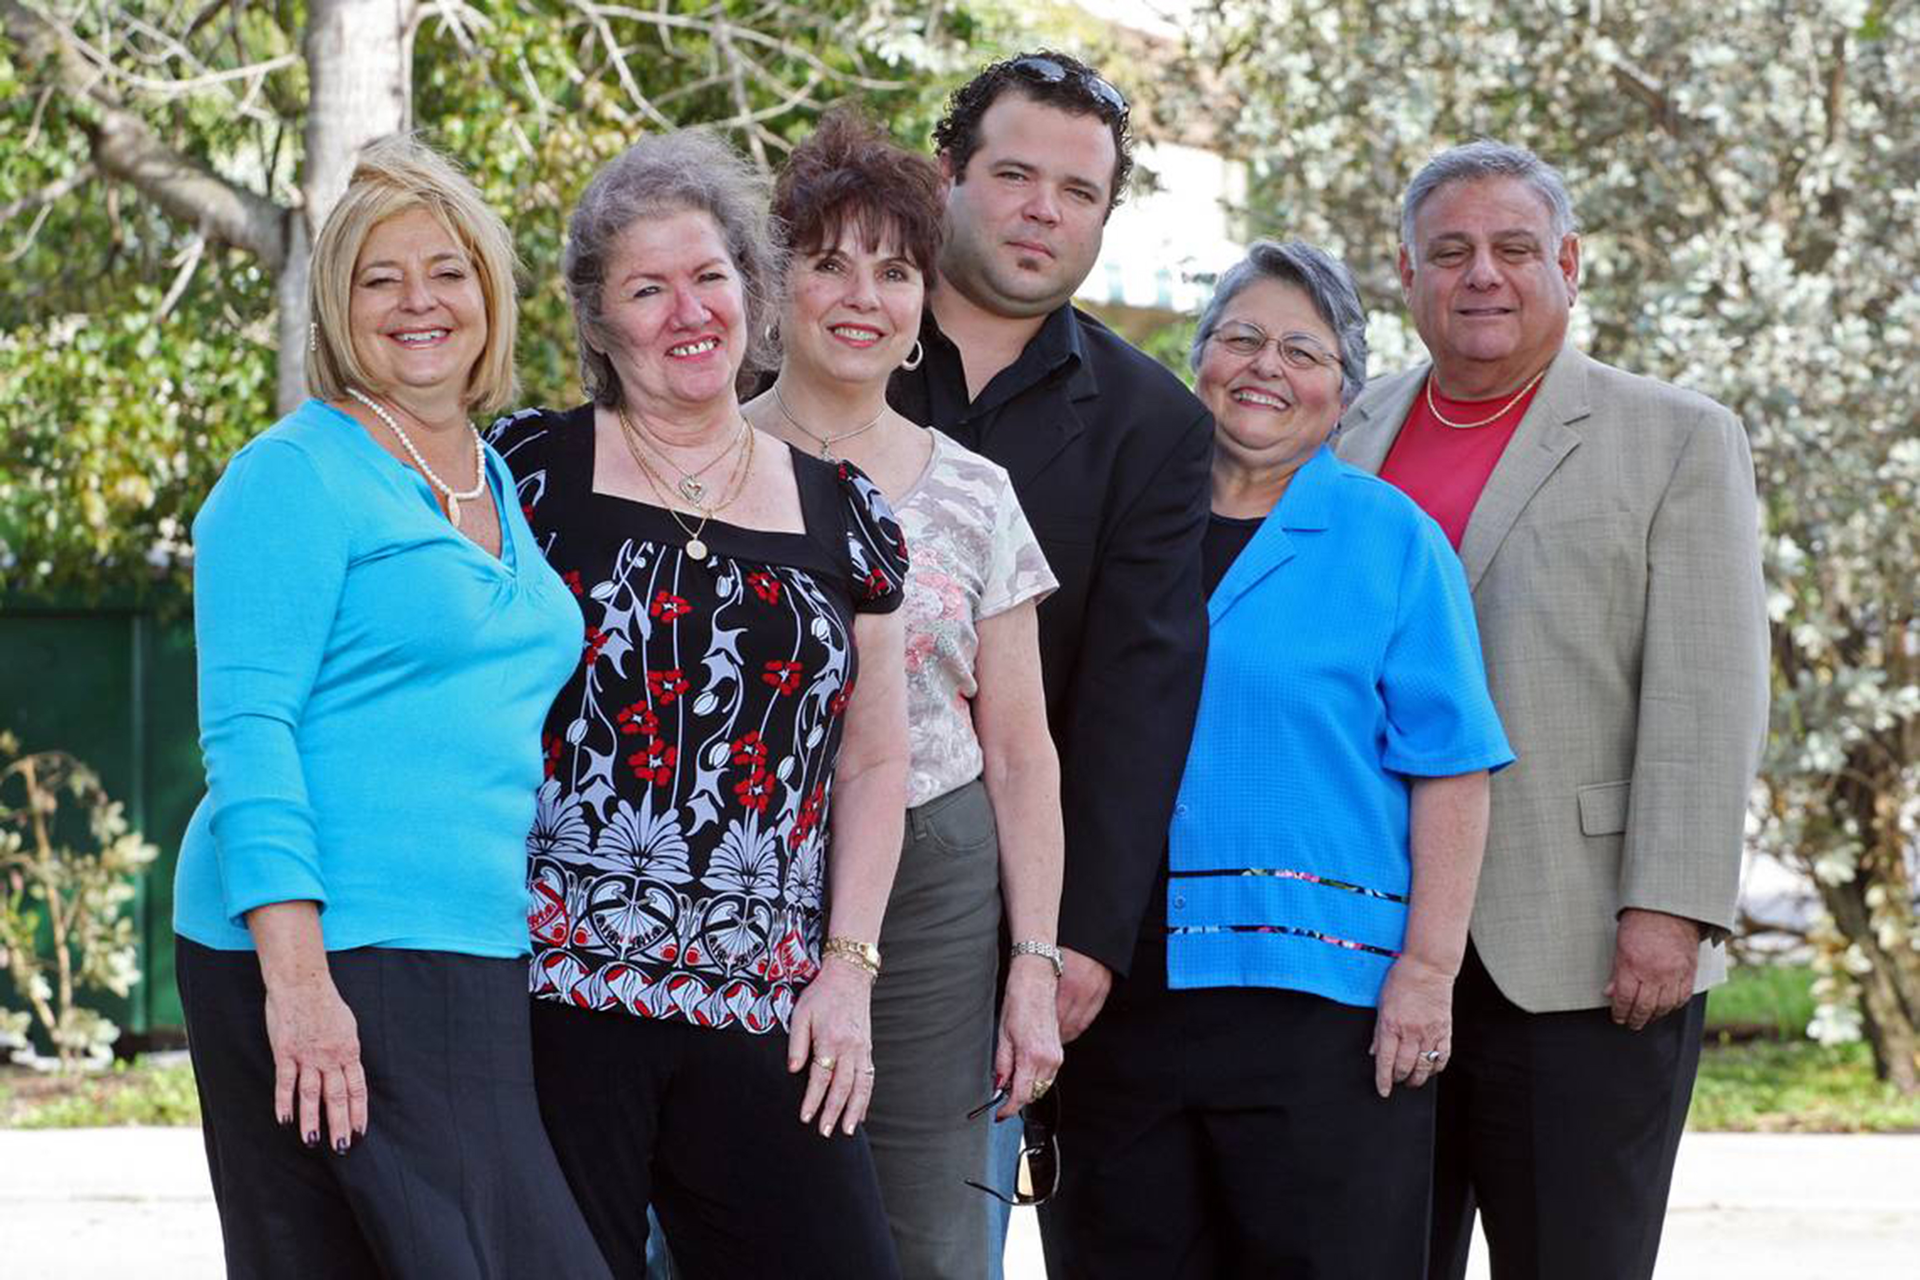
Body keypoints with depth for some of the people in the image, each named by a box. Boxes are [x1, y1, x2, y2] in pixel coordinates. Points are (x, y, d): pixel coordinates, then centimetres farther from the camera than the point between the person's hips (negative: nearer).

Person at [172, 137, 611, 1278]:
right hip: (323, 966, -7)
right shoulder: (296, 476, -4)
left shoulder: (505, 488, 19)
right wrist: (295, 975, -22)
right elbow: (246, 729, -13)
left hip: (475, 965, 7)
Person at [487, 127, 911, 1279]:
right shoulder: (532, 469, 4)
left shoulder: (841, 512, 14)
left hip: (763, 1013, 3)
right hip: (560, 996, -3)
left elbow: (875, 761, 16)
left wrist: (848, 967, 6)